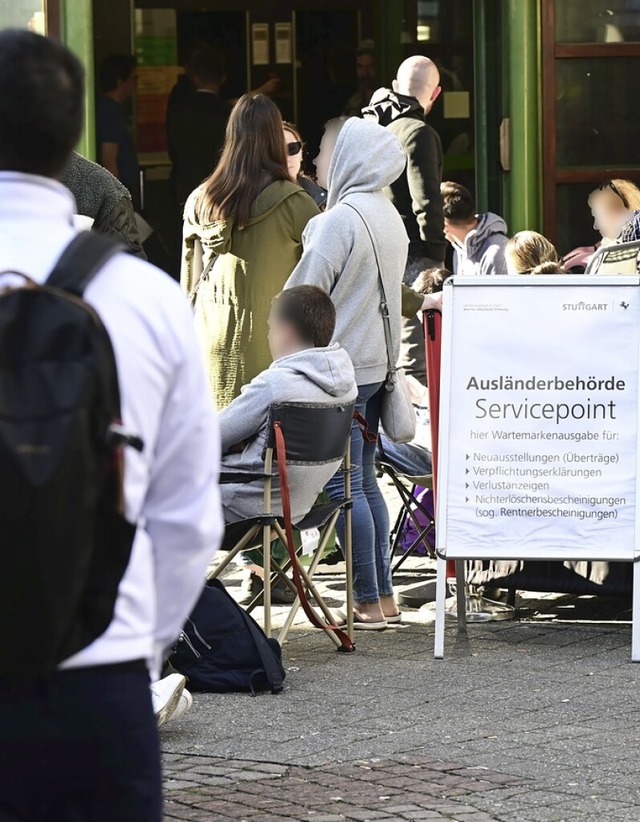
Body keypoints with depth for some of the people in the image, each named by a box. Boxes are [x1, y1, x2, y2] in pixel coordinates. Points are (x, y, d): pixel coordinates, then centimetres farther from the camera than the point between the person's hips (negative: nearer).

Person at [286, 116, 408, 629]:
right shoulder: (389, 216, 11)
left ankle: (368, 602, -4)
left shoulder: (340, 219, -15)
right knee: (365, 482, 14)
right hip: (377, 363, 9)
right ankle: (384, 594, 16)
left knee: (344, 487, -5)